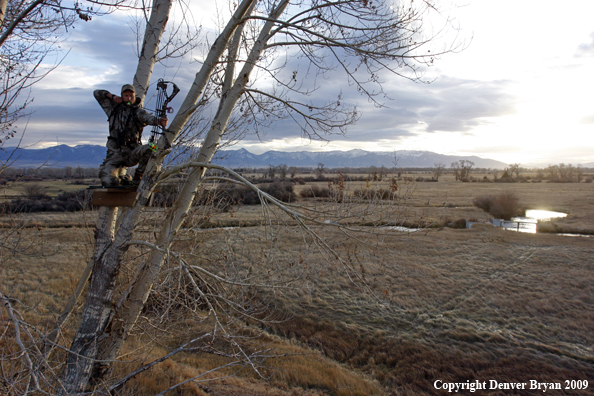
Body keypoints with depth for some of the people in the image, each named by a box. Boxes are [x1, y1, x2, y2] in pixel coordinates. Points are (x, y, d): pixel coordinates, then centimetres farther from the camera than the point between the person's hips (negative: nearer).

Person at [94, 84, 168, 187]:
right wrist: (112, 96, 7)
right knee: (108, 182, -18)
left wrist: (159, 121, -46)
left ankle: (137, 178, -14)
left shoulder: (138, 112, 0)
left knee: (149, 150, -34)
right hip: (115, 153, 2)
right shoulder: (114, 108, 12)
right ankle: (122, 177, 20)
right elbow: (97, 93, 24)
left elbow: (148, 118, -24)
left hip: (132, 152, -1)